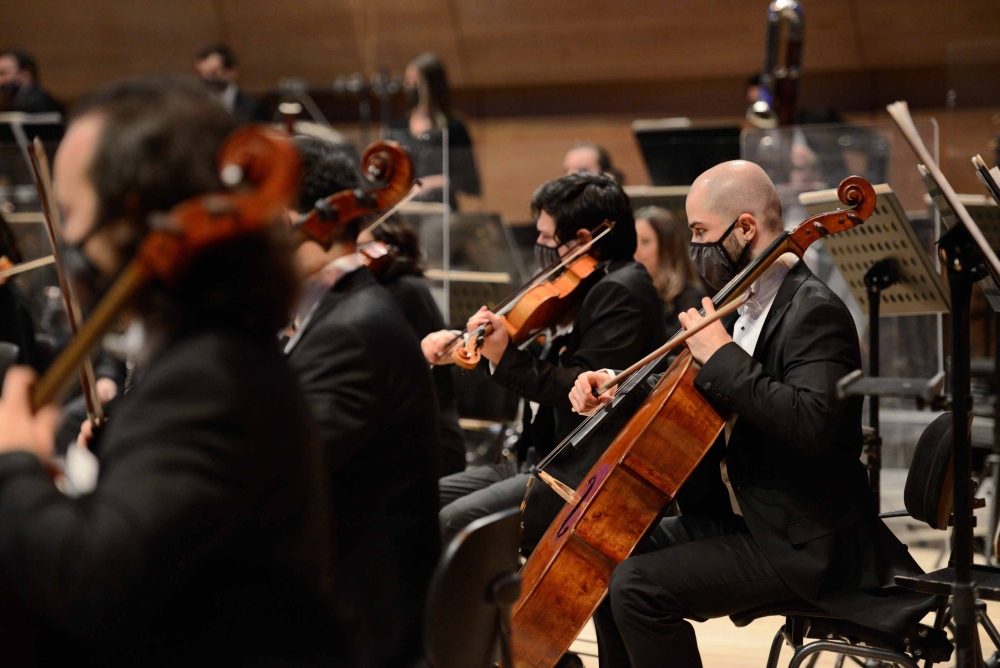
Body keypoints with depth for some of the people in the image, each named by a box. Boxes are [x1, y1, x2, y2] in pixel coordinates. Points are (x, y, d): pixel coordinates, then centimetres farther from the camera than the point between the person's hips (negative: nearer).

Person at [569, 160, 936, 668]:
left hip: (801, 544, -10)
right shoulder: (744, 305, 11)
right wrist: (620, 390, 6)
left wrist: (723, 357, -28)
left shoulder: (814, 312, -19)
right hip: (735, 513, 10)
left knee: (637, 587, -21)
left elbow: (811, 424, -35)